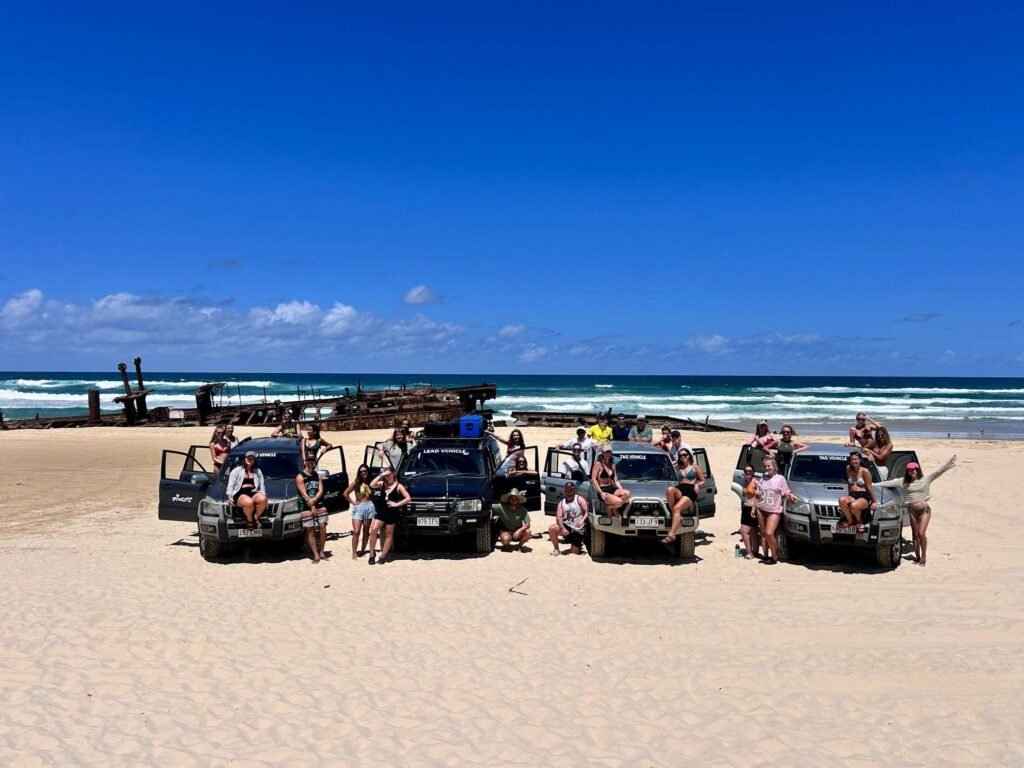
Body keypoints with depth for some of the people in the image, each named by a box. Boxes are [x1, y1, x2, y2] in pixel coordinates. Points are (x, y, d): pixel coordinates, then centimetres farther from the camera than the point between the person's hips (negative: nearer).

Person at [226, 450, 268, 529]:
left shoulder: (258, 471, 28)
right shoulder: (237, 470, 19)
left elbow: (262, 485, 24)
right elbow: (231, 484, 12)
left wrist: (263, 494, 6)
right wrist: (229, 495, -3)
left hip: (253, 492, 3)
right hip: (240, 493, -3)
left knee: (263, 499, -36)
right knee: (249, 502, -40)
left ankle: (256, 517, -13)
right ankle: (249, 520, -12)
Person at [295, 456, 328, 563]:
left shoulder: (317, 475, 13)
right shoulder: (300, 477, -2)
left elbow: (320, 491, 4)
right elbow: (303, 493, -9)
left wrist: (314, 500, -15)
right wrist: (312, 507, -14)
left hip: (319, 505, 4)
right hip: (307, 508, -4)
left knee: (323, 528, -2)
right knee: (310, 531, -1)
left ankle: (321, 552, 9)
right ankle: (316, 555, 1)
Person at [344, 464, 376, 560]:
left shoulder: (370, 483, 4)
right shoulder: (356, 483, -4)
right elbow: (346, 493, -1)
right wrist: (353, 502, -3)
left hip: (369, 507, 3)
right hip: (358, 508, -3)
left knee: (366, 531, 9)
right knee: (356, 531, -9)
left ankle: (362, 550, 20)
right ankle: (354, 553, -4)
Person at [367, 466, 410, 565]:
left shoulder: (398, 486, -4)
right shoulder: (382, 484, 6)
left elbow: (408, 498, -9)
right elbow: (372, 485, -13)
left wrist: (396, 504, -13)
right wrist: (380, 476, -12)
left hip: (392, 513, -3)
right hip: (381, 511, 3)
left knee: (389, 535, 6)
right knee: (373, 530, -12)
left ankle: (383, 556, 15)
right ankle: (372, 554, 0)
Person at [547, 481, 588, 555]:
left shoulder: (579, 499, -1)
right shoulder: (561, 503, 8)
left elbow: (587, 512, -14)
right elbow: (558, 517, -4)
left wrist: (582, 520, -34)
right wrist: (562, 528, -24)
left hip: (578, 530, -3)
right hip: (567, 527, 3)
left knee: (575, 553, -4)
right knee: (551, 528, -25)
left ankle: (579, 546, 33)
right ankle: (556, 549, -8)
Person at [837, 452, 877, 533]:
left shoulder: (865, 471, -4)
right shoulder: (848, 469, 11)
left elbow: (869, 487, 0)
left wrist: (874, 501, 4)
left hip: (864, 496, -4)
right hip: (852, 496, 4)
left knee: (854, 505, -39)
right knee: (842, 500, -34)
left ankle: (859, 521, -3)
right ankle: (850, 521, -10)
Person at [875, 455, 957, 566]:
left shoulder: (926, 479, -3)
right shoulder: (903, 481, 1)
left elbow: (939, 471, -12)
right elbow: (888, 483, 0)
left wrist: (950, 462, -24)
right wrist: (873, 485, -5)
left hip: (924, 510, -2)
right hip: (912, 510, 2)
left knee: (921, 533, -10)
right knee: (915, 534, 8)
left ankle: (924, 556, 6)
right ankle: (917, 557, 19)